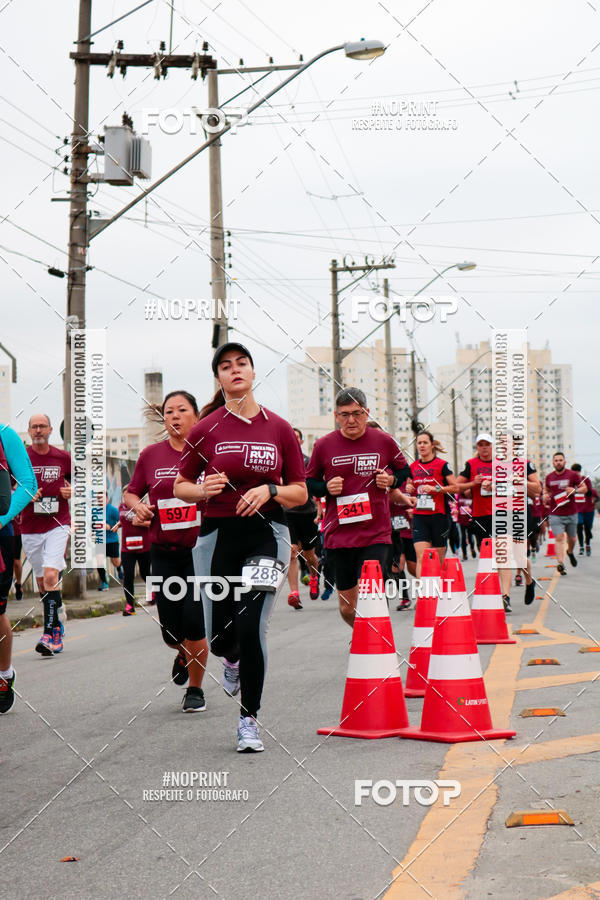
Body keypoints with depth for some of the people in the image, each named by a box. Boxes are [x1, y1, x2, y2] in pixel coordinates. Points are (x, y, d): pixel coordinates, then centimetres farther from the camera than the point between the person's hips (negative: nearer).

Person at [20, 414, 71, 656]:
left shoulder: (64, 458, 4)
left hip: (58, 524, -2)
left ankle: (49, 634, -18)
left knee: (51, 576, -17)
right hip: (30, 527, 2)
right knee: (42, 582, 9)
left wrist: (72, 491, -5)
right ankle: (57, 628, 24)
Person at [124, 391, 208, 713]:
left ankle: (195, 689, 13)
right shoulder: (151, 455, 5)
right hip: (164, 552, 3)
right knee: (171, 629, 3)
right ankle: (184, 654, 41)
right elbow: (131, 492, 18)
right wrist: (138, 507, -3)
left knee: (194, 623, -9)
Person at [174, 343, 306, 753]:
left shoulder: (280, 429, 3)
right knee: (219, 636, 4)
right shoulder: (206, 430, 2)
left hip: (266, 533, -1)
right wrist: (204, 490, -11)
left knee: (251, 628, -12)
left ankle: (249, 719, 5)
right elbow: (181, 487, 10)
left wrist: (269, 491, -12)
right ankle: (234, 660, 44)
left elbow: (300, 492, 7)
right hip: (218, 534, 1)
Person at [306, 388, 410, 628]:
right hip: (338, 535, 1)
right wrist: (326, 488, -8)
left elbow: (404, 470, 18)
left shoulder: (384, 442, 2)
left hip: (376, 535, -1)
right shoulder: (323, 445, 1)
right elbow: (309, 482, 13)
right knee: (347, 608, 10)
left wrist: (392, 480, -4)